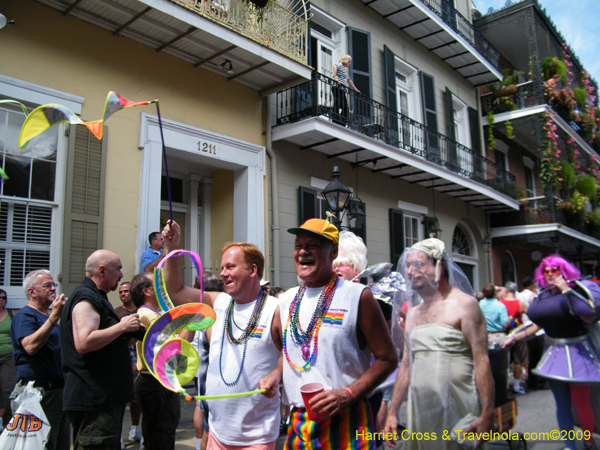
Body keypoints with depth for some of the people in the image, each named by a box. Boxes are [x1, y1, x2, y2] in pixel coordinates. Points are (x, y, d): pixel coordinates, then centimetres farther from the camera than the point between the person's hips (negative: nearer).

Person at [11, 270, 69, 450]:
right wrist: (54, 317, -29)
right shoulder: (25, 315, -8)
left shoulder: (48, 317, 20)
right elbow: (30, 346, -27)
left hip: (58, 390, 9)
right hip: (39, 392, -9)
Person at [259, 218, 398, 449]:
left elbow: (388, 358, -8)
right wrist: (276, 374, 0)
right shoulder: (287, 300, 8)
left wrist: (347, 395, -18)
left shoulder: (358, 296, -9)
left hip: (345, 424, -4)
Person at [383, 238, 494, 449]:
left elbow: (481, 361, -12)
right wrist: (392, 412, 12)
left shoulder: (464, 304, -6)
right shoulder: (413, 313, 13)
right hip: (419, 409, 6)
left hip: (455, 409, -5)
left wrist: (487, 415, -19)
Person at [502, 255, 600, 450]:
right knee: (562, 404, 10)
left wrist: (566, 290, -26)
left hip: (576, 352, -5)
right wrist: (514, 338, 9)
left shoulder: (576, 290, -11)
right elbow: (536, 325, 13)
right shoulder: (543, 297, 5)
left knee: (581, 403, -1)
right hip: (553, 353, 5)